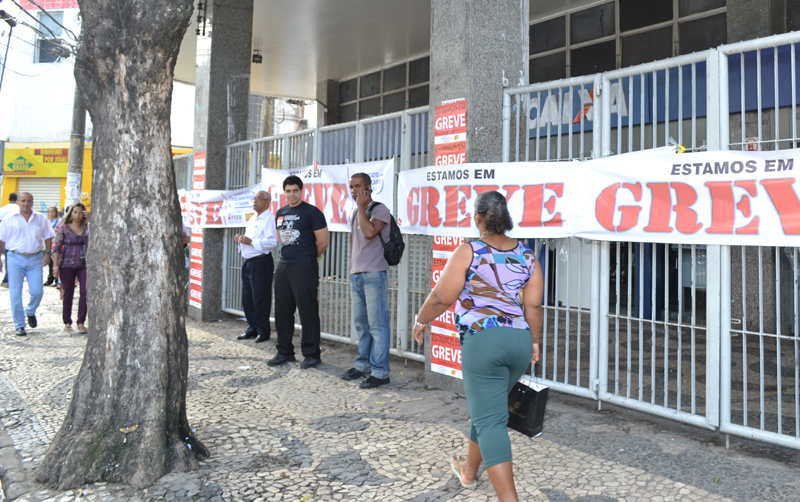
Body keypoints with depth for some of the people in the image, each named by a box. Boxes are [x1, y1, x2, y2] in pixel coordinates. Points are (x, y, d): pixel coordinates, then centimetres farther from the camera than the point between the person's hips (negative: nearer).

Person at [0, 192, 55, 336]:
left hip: (35, 259, 1)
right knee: (16, 293, 0)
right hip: (15, 259, -1)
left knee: (37, 291, -6)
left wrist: (47, 253, 1)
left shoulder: (41, 219, 10)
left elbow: (48, 237, 14)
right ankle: (19, 326, 9)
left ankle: (30, 311, 27)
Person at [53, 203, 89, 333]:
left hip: (84, 265, 2)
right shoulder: (63, 229, 3)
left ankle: (81, 322, 2)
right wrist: (56, 266, -4)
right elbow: (57, 248, 1)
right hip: (67, 265, -2)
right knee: (68, 294, 4)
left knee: (85, 292, -8)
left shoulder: (87, 228, 8)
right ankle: (67, 322, 17)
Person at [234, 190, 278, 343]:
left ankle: (263, 332, 7)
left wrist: (250, 241, -22)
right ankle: (252, 329, 23)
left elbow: (273, 241, -21)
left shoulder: (269, 218, -10)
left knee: (260, 299, -3)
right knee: (247, 298, 12)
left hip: (261, 263, -9)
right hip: (248, 262, 9)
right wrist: (240, 239, 8)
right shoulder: (252, 219, 20)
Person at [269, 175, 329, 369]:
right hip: (283, 266, 7)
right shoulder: (280, 213, 13)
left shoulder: (311, 212, -7)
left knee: (308, 311, -3)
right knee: (282, 311, 11)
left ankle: (311, 354, 7)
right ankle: (285, 352, 23)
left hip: (304, 267, -7)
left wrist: (309, 257, 6)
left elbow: (323, 242, -7)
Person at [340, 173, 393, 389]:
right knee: (360, 323, 13)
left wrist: (361, 206, -12)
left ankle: (380, 371, -1)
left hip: (374, 275, -8)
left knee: (377, 324, -5)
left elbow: (370, 232, -25)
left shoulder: (380, 209, -5)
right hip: (356, 275, 8)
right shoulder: (355, 214, 18)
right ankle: (363, 365, 23)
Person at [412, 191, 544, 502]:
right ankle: (469, 470, 44)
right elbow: (534, 306, 6)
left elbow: (441, 298, -6)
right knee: (485, 408, 24)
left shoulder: (468, 252, -7)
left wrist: (421, 320, 11)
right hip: (519, 340, 6)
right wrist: (533, 341, 19)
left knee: (489, 420, -2)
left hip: (482, 340, -6)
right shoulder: (527, 257, 6)